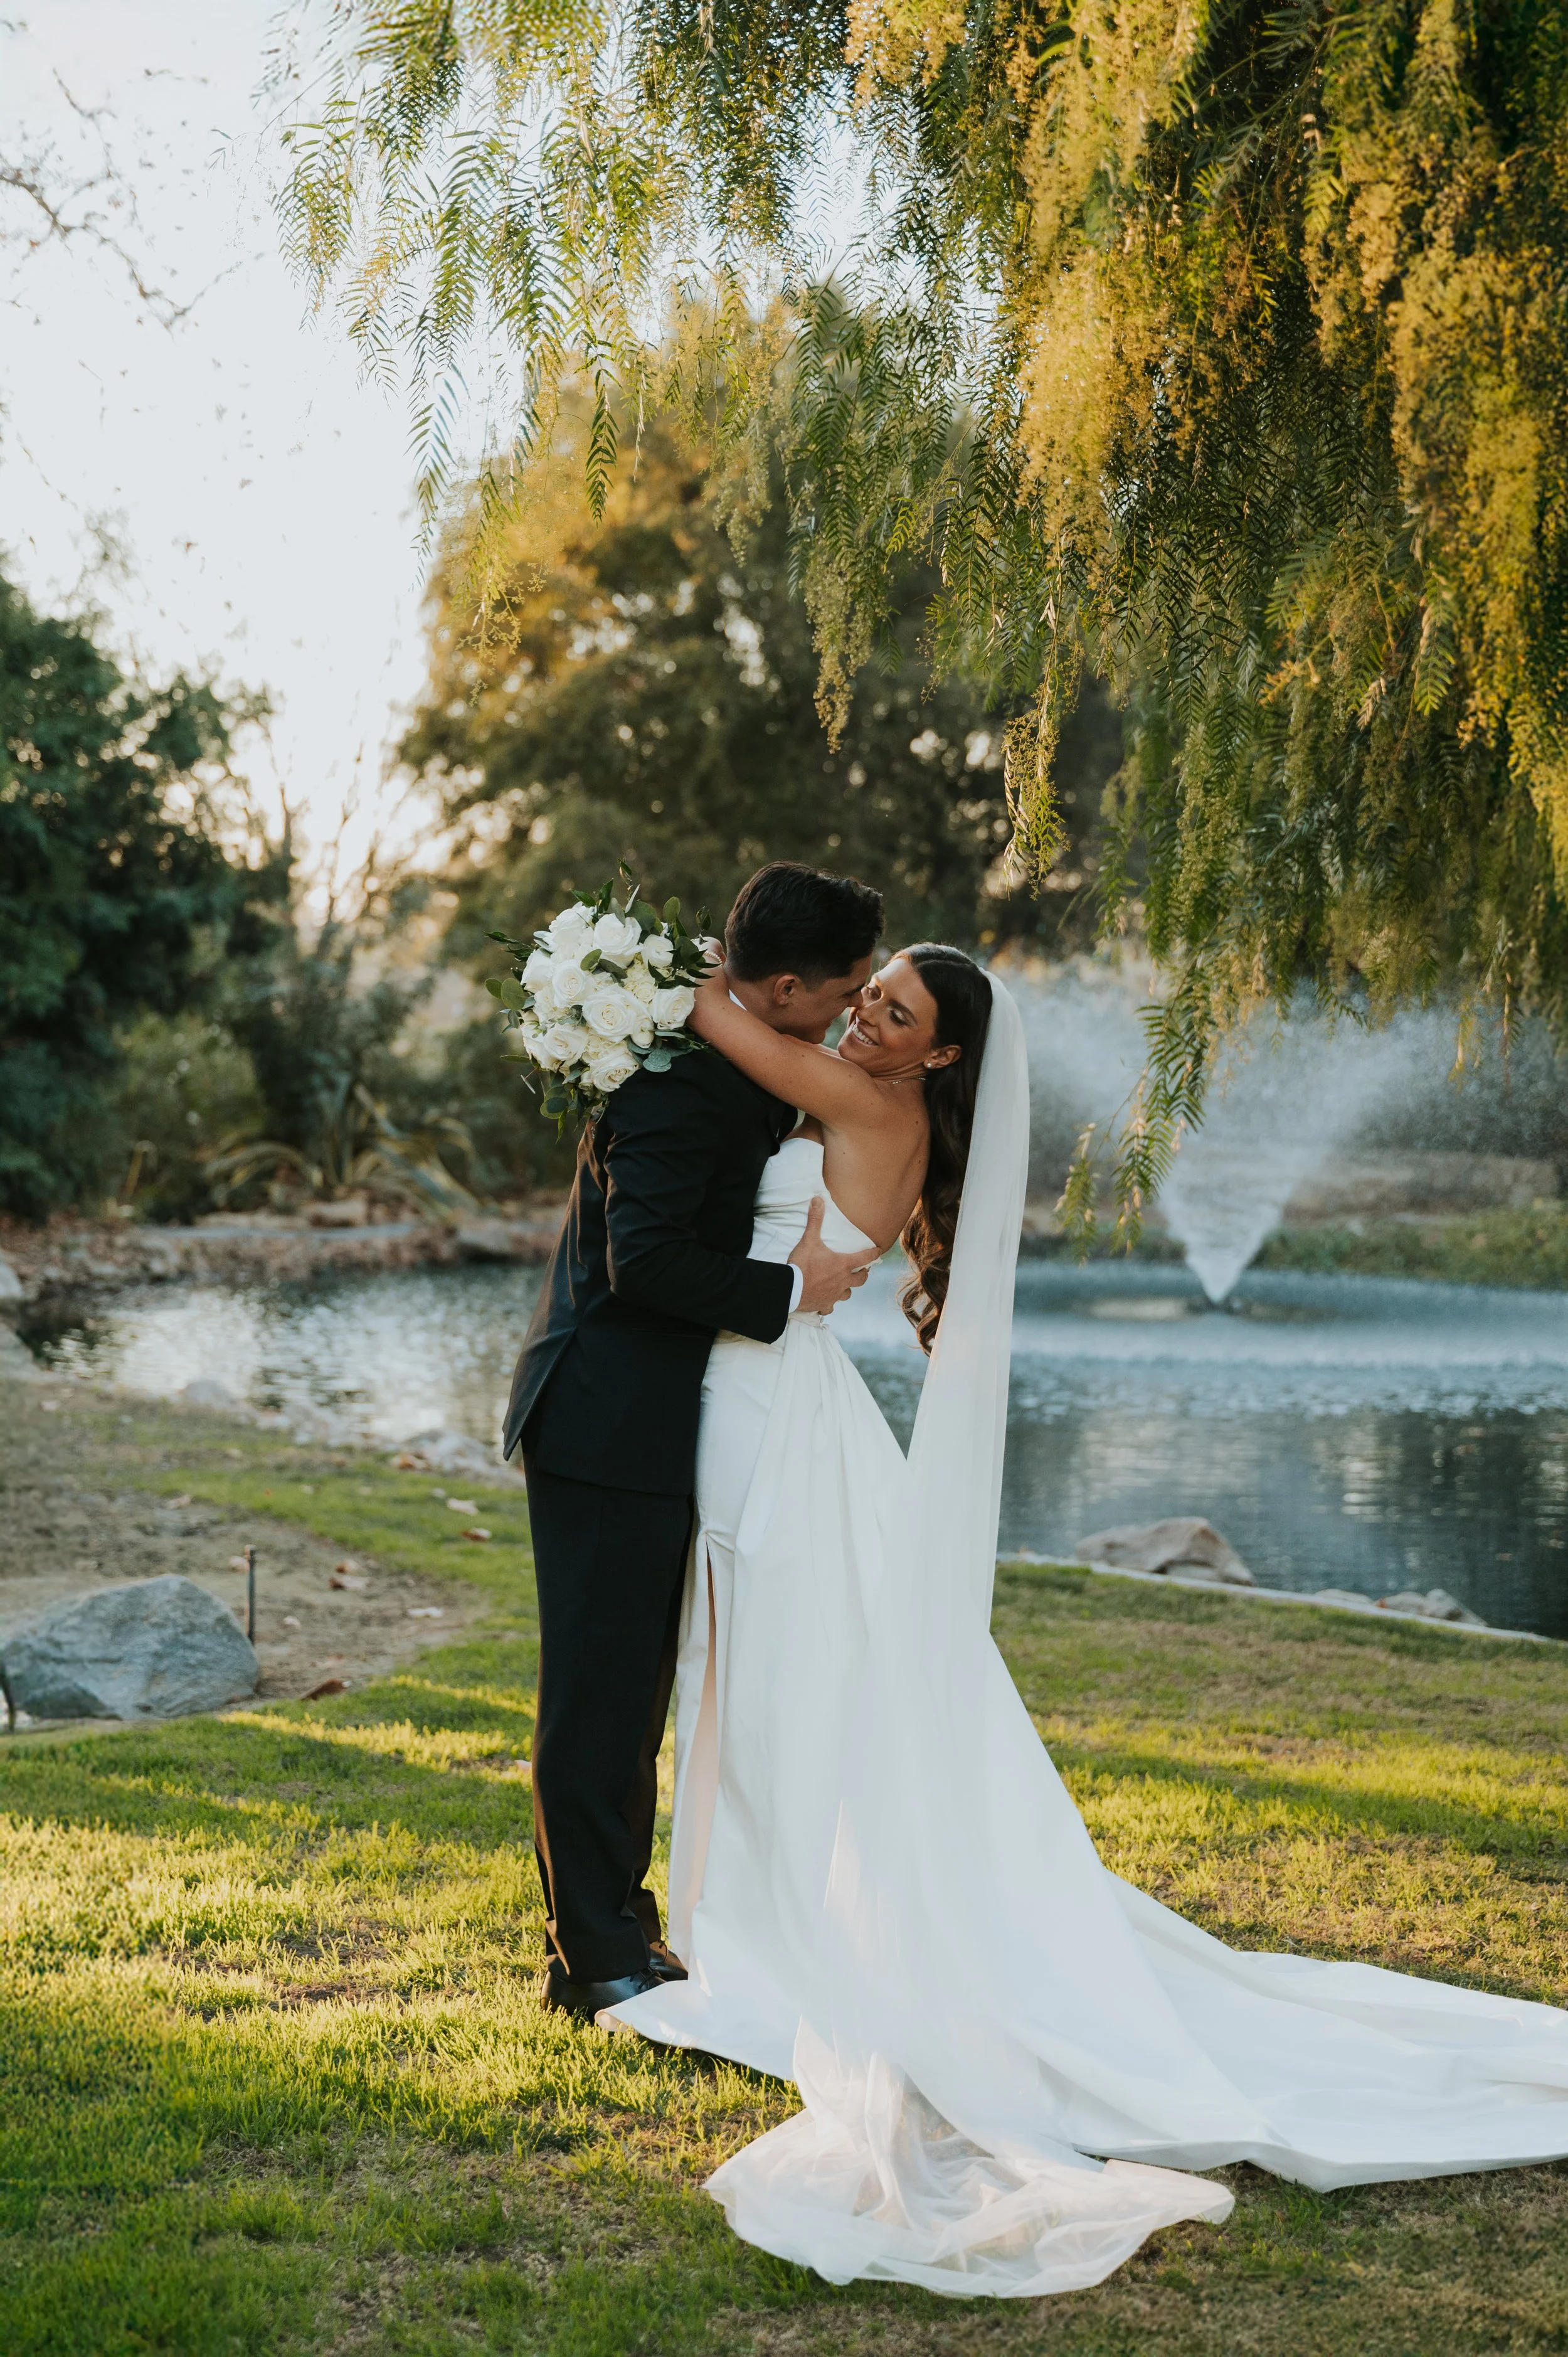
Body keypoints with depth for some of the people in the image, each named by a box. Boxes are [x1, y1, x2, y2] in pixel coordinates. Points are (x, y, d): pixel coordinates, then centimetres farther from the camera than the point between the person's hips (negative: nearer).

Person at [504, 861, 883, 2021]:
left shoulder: (742, 1064, 10)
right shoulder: (684, 1076, -21)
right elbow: (645, 1261, -26)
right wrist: (793, 1288, -17)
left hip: (654, 1424, 10)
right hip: (611, 1425, -10)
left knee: (632, 1690, 17)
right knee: (602, 1689, -3)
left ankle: (611, 1928, 28)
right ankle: (599, 1960, 4)